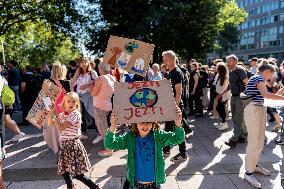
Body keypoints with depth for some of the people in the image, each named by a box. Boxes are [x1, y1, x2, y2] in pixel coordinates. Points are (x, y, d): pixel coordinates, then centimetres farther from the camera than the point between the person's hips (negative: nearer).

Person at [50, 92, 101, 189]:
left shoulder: (75, 114, -16)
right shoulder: (63, 114, 8)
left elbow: (61, 128, -21)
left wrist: (55, 115, -17)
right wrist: (51, 113, 2)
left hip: (73, 145, -8)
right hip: (64, 145, 8)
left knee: (78, 174, -4)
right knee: (63, 170, 20)